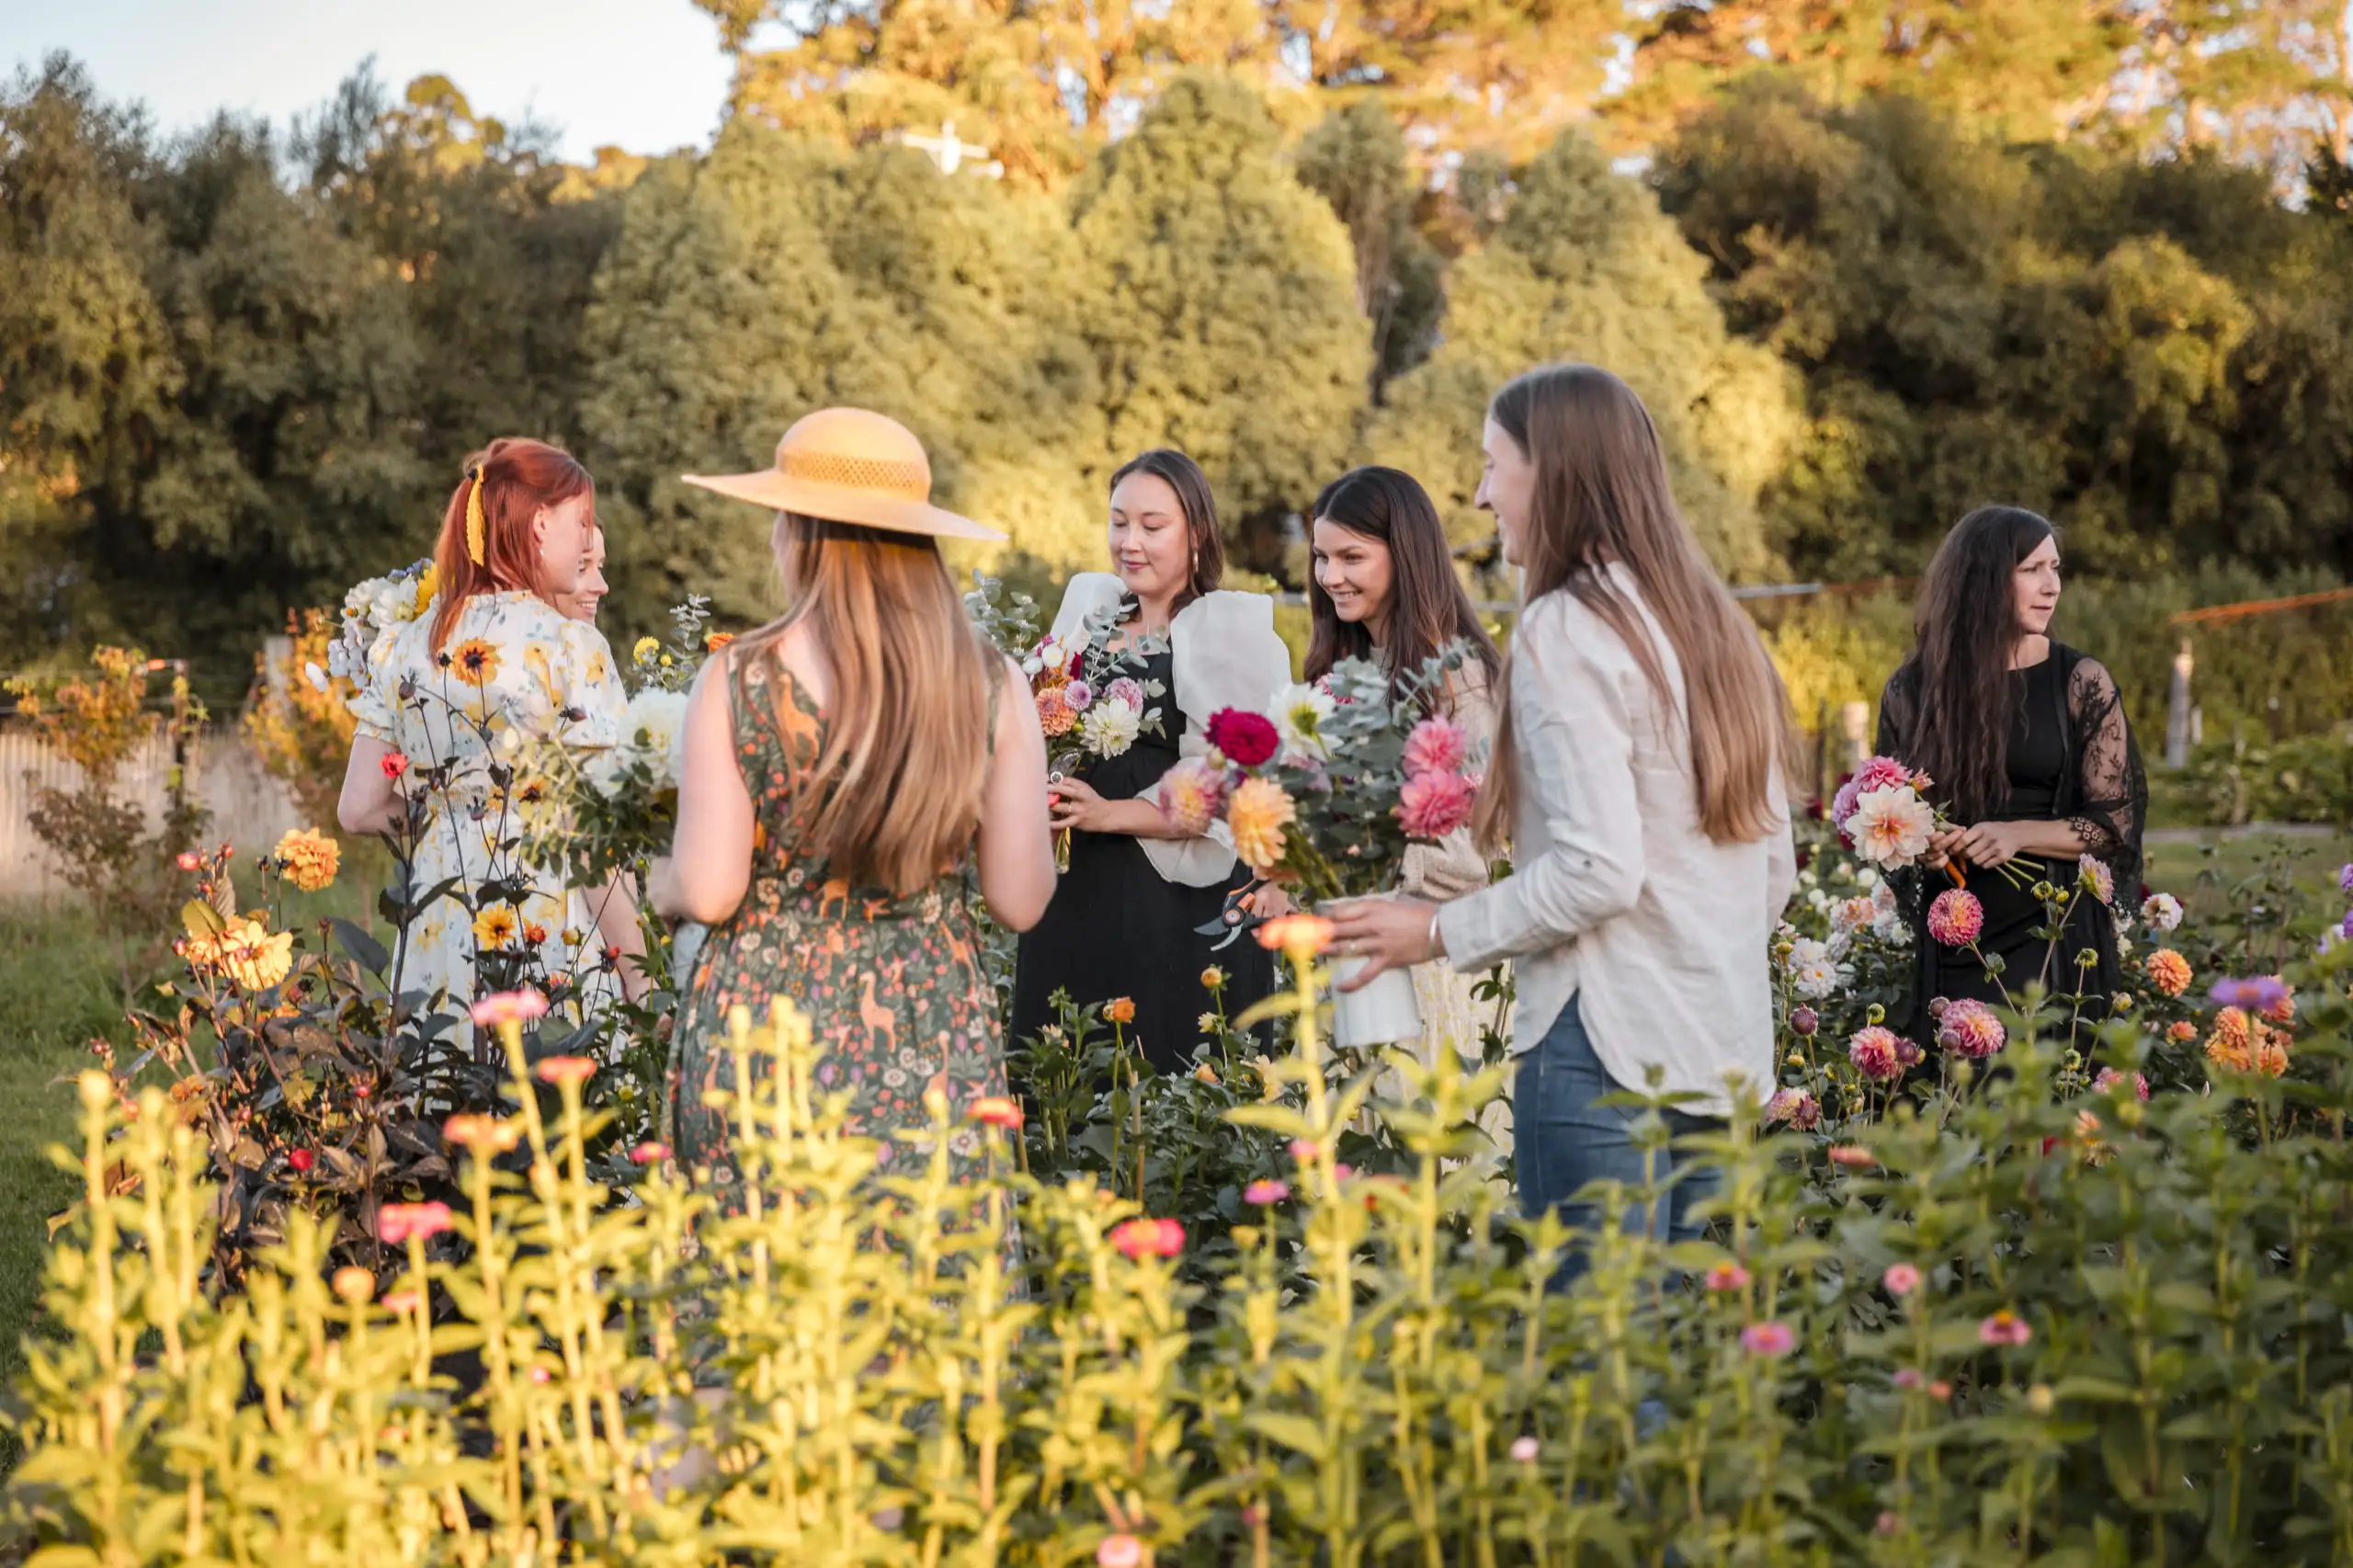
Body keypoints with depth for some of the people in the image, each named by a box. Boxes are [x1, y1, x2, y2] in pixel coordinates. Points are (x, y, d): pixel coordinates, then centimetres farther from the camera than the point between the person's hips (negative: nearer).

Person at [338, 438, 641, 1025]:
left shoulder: (401, 646, 7)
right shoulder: (571, 646, -8)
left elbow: (357, 810, 9)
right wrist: (639, 977, -7)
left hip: (436, 943, 5)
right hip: (553, 946, -5)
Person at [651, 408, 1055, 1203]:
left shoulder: (737, 681, -7)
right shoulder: (992, 685, -2)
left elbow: (708, 892, -8)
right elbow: (1022, 901, 0)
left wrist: (664, 883, 14)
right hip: (935, 1045, 2)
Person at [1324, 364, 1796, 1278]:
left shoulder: (1566, 630, -11)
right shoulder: (1711, 623, 14)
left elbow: (1598, 870, -18)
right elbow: (1776, 870, 17)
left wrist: (1441, 931, -7)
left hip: (1607, 1049, -8)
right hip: (1729, 1052, 8)